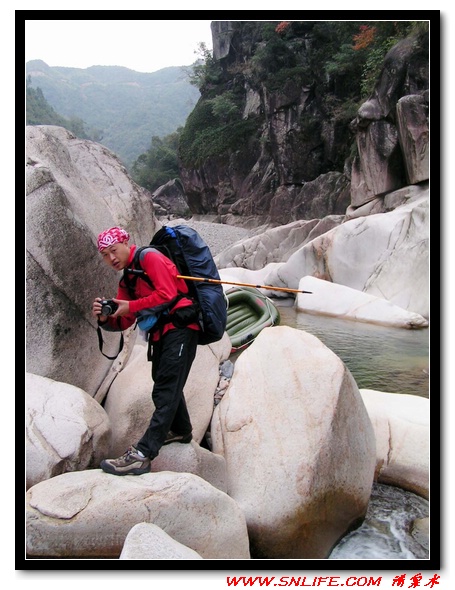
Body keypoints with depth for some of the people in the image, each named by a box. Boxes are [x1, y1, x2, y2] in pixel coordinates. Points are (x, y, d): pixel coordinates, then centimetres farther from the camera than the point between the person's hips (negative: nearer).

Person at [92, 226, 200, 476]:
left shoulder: (149, 258, -6)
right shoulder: (126, 281, 20)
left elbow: (167, 294, -18)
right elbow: (123, 322, 15)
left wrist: (130, 307, -15)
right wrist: (105, 317, -7)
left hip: (180, 327, -10)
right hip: (161, 333, 10)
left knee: (165, 391, -12)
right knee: (165, 385, 22)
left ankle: (142, 455, -17)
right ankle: (181, 430, 43)